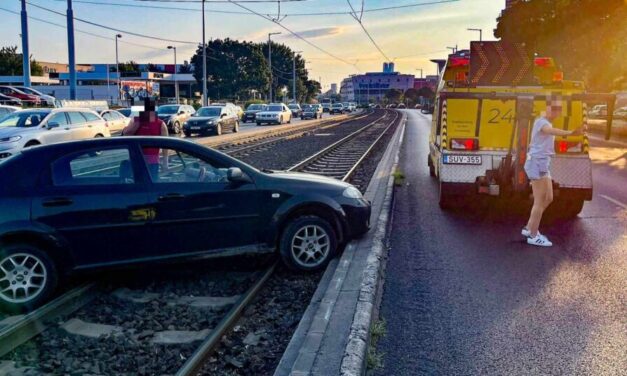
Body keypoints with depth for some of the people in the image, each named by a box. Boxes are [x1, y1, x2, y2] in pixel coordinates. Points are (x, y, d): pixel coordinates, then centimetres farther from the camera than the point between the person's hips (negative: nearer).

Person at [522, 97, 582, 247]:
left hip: (543, 164, 10)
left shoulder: (547, 123, 19)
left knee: (548, 198, 16)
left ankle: (529, 228, 24)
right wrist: (571, 133, -55)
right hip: (537, 163, -10)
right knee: (540, 201, -5)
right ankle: (533, 236, 4)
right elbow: (552, 131, -37)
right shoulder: (541, 121, -14)